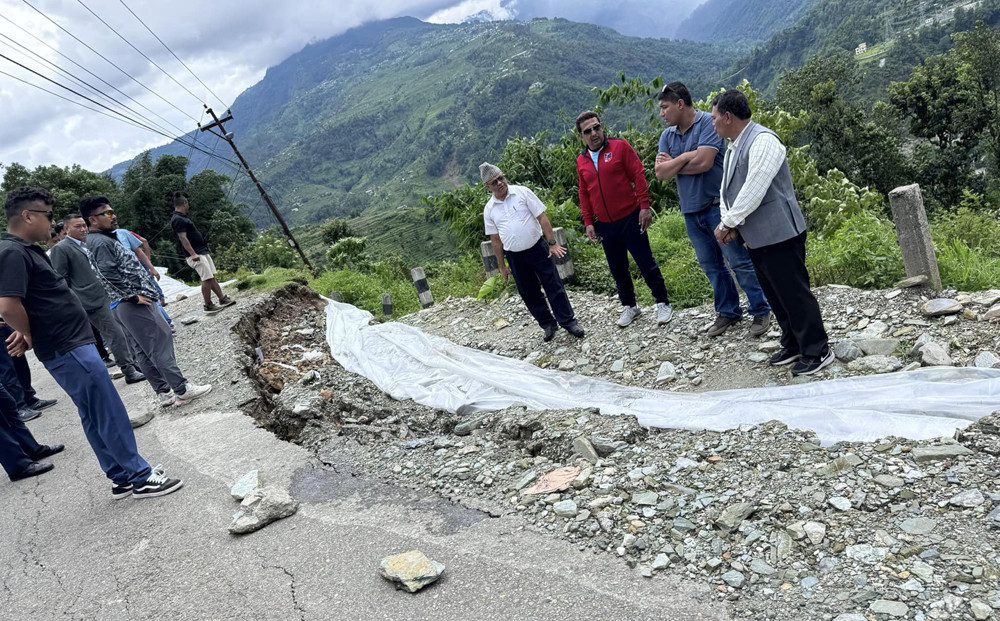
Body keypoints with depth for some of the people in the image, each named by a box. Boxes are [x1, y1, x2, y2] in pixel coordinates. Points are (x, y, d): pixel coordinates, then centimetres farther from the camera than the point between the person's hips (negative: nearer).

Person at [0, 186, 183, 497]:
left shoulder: (26, 250, 14)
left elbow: (30, 299, 25)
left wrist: (28, 331, 11)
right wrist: (31, 336, -10)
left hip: (71, 345, 10)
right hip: (68, 349, -10)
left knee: (95, 417, 14)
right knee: (111, 415, -3)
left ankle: (122, 478, 23)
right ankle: (141, 478, 5)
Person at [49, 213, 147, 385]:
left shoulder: (89, 244, 16)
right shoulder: (60, 249, -6)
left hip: (110, 296, 8)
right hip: (94, 302, -7)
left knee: (125, 331, 10)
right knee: (116, 336, -8)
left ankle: (135, 363, 22)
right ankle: (129, 372, -1)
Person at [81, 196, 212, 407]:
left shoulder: (104, 239, 18)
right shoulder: (100, 242, -14)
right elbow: (109, 274, -23)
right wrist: (134, 294, -17)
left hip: (125, 305, 11)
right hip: (133, 303, -11)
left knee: (144, 351, 10)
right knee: (161, 343, -8)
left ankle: (165, 393, 15)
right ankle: (182, 390, -6)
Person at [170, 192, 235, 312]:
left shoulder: (182, 217, 16)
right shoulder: (177, 220, -15)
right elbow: (183, 238, -23)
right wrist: (193, 254, -30)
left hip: (202, 252, 10)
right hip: (196, 255, -10)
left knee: (212, 277, 10)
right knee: (207, 278, -10)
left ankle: (222, 299, 14)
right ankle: (208, 305, -3)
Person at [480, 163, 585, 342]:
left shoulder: (522, 192, -6)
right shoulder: (489, 209, 1)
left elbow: (542, 217, -6)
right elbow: (495, 239, 7)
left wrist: (552, 243, -12)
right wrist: (502, 265, 7)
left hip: (537, 248, -2)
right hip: (514, 256, 3)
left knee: (554, 286, -1)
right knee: (529, 293, 8)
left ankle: (568, 321, 10)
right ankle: (548, 325, 22)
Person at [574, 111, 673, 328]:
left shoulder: (620, 147, -4)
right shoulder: (581, 161, 7)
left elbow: (638, 175, -6)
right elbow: (584, 194, 13)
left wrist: (644, 205, -12)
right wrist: (588, 222, 8)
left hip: (630, 217, -4)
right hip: (605, 225, 4)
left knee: (645, 262, -1)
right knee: (617, 268, 11)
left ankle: (663, 304, 11)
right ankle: (629, 306, 26)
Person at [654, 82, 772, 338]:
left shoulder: (708, 123, -11)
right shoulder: (667, 135, 9)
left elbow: (703, 162, -22)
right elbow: (660, 173, -1)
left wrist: (673, 163, -7)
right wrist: (688, 157, -14)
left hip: (717, 205, -7)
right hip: (690, 210, 7)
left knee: (739, 260, -2)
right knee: (710, 265, 13)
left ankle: (761, 311, 9)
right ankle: (728, 312, 25)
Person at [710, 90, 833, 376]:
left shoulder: (762, 141, -17)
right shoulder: (733, 147, 14)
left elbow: (753, 190, -23)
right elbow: (727, 189, 14)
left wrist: (727, 223, -15)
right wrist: (728, 223, -3)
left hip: (779, 234, -10)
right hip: (757, 237, 10)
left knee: (794, 293, -3)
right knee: (775, 296, 17)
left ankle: (817, 351, 8)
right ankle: (792, 345, 30)